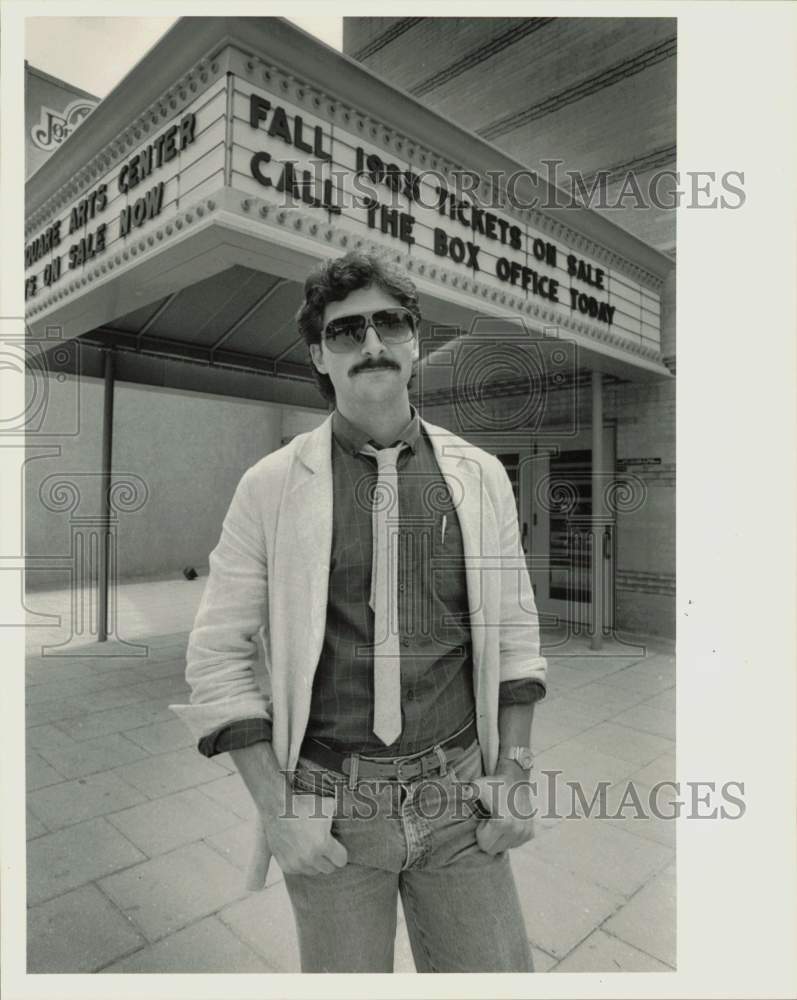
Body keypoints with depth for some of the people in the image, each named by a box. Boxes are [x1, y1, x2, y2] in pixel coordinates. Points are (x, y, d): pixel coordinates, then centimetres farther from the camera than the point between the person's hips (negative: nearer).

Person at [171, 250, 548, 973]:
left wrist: (515, 773, 1)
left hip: (457, 799, 2)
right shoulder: (271, 485, -6)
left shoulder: (480, 476, 0)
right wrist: (277, 808, -7)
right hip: (328, 805, -1)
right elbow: (218, 653, -4)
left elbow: (513, 630, 6)